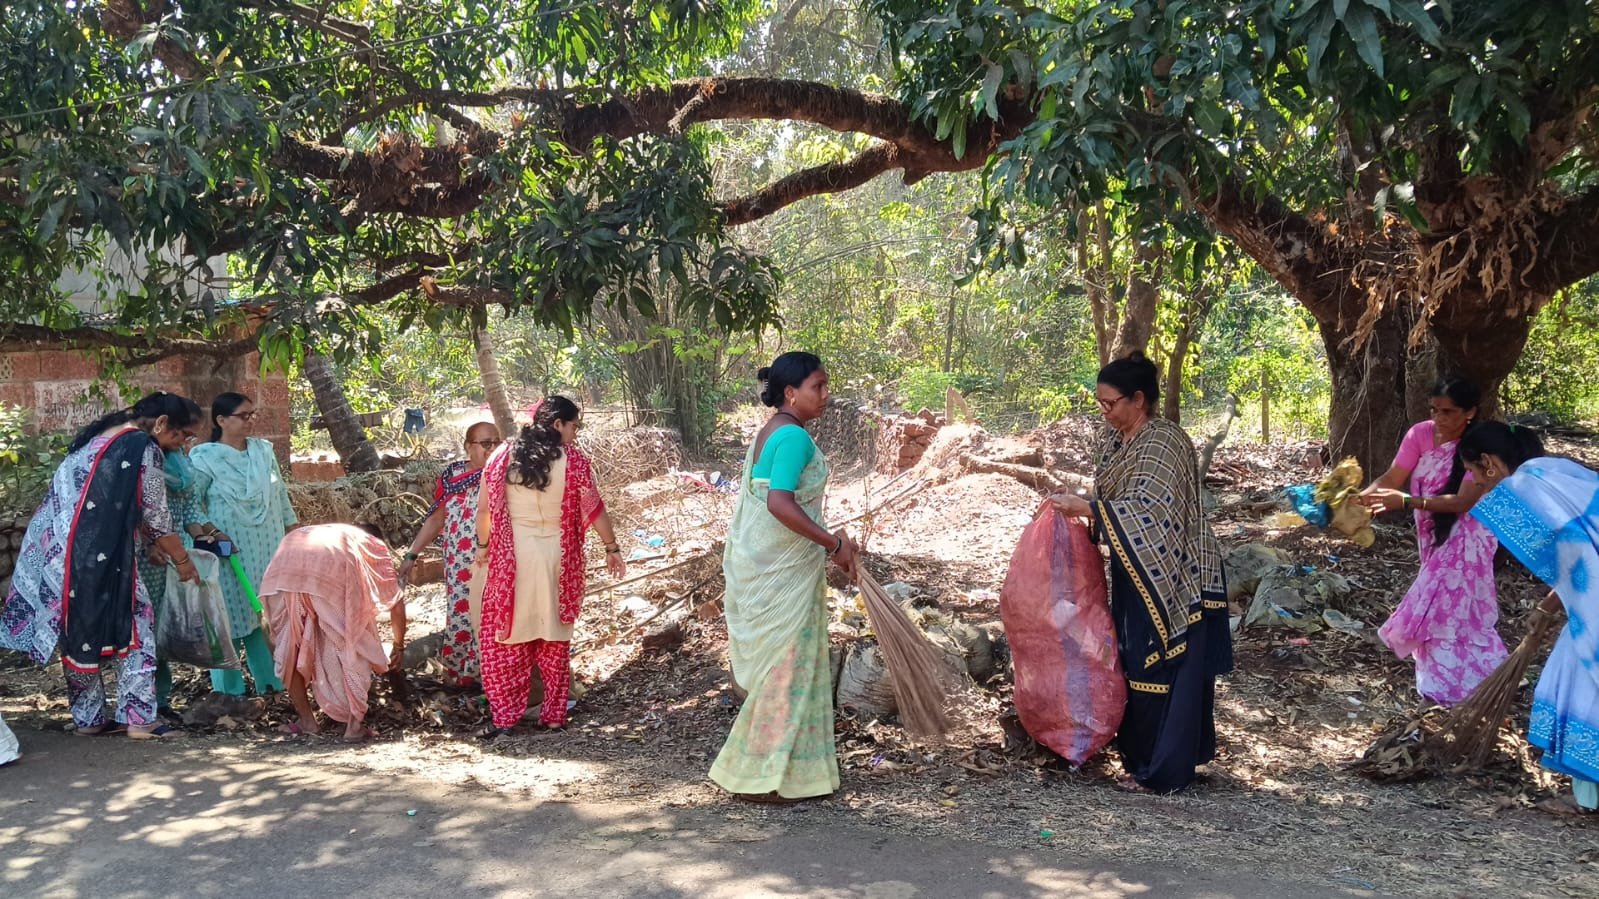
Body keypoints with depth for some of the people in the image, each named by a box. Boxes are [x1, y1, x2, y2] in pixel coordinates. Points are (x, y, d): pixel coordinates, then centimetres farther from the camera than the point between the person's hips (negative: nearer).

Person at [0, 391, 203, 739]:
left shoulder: (100, 435, 19)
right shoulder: (143, 447, -8)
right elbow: (155, 515, -4)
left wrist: (153, 548, 26)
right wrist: (182, 560, 9)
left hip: (55, 545, 9)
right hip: (95, 552, -9)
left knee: (78, 628, 14)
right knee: (134, 617, 2)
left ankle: (88, 718, 21)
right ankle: (138, 717, 1)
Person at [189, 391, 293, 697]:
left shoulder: (264, 450, 8)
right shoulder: (204, 457, -9)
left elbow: (281, 494, 14)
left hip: (266, 548, 5)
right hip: (229, 552, -5)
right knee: (230, 618, 0)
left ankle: (271, 683, 23)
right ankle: (228, 694, 11)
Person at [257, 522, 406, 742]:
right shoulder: (376, 546, 35)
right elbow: (396, 604, 32)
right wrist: (399, 647, 47)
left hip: (283, 565, 4)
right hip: (331, 568, -4)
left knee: (290, 647, 20)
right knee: (350, 644, 10)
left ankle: (306, 720, 26)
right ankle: (354, 726, 8)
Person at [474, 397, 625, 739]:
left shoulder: (503, 455, -3)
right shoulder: (573, 459, -7)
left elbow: (484, 508, 0)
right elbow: (594, 509, -3)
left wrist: (483, 546, 14)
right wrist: (612, 549, 8)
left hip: (511, 558, 0)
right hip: (557, 558, 0)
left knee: (504, 636, 8)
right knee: (554, 637, 13)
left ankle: (505, 716, 5)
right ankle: (555, 714, 17)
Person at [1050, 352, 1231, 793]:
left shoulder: (1166, 442, -18)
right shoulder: (1117, 443, 9)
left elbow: (1146, 508, -28)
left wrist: (1083, 506, -28)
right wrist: (1076, 506, -1)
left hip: (1172, 577, -9)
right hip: (1137, 574, 9)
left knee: (1166, 670, -1)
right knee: (1136, 665, 16)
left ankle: (1163, 771, 9)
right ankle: (1142, 756, 30)